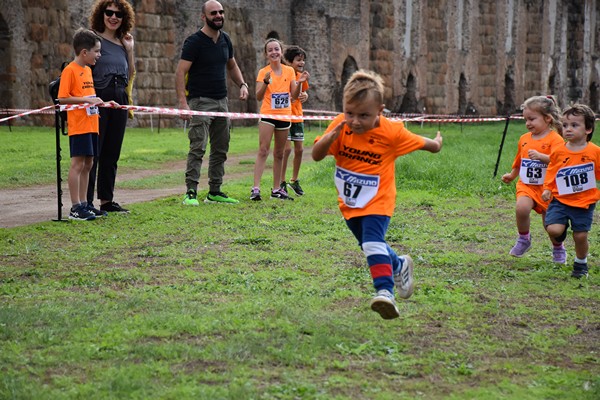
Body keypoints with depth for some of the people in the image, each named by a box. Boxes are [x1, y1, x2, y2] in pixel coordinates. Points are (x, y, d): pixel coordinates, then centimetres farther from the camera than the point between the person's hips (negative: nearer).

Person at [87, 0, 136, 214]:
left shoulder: (124, 42, 14)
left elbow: (130, 74, 17)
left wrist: (130, 50, 5)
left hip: (119, 100, 6)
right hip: (98, 98, -6)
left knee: (112, 153, 10)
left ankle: (107, 200, 18)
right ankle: (86, 202, -4)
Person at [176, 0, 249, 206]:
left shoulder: (225, 40, 11)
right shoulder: (194, 42, -10)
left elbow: (231, 65, 26)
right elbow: (180, 73, -15)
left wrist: (242, 84, 8)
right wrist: (182, 102, -25)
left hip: (221, 100, 7)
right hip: (200, 101, -7)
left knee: (220, 149, 9)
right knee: (198, 147, -14)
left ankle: (214, 192, 16)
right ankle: (191, 192, -14)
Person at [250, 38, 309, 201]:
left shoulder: (290, 71, 6)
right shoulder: (263, 72, -2)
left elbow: (294, 96, 7)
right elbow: (259, 97, -9)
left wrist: (299, 83, -10)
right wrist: (266, 82, -25)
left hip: (284, 116, 4)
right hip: (268, 115, -4)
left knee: (279, 153, 9)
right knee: (263, 151, -12)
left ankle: (276, 189, 15)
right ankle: (256, 188, -17)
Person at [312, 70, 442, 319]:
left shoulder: (390, 132, -21)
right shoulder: (340, 126, -15)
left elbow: (419, 142, -2)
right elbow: (316, 156, -19)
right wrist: (331, 137, -37)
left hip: (377, 201, -5)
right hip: (349, 203, 5)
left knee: (373, 241, -26)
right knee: (369, 243, 22)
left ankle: (385, 291, -32)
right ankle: (399, 266, 49)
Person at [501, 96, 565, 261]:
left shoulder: (554, 139, -10)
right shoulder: (524, 139, 9)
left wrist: (540, 156, -38)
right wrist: (511, 175, 24)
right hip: (526, 185, 4)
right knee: (522, 208, -27)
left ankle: (558, 249, 32)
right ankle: (524, 239, -3)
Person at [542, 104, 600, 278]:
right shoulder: (558, 151, -1)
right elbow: (551, 172, 8)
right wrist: (547, 189, -4)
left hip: (584, 202, -1)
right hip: (560, 200, 1)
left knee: (580, 236, 1)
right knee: (553, 229, -17)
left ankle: (581, 263, 28)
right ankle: (560, 237, 21)